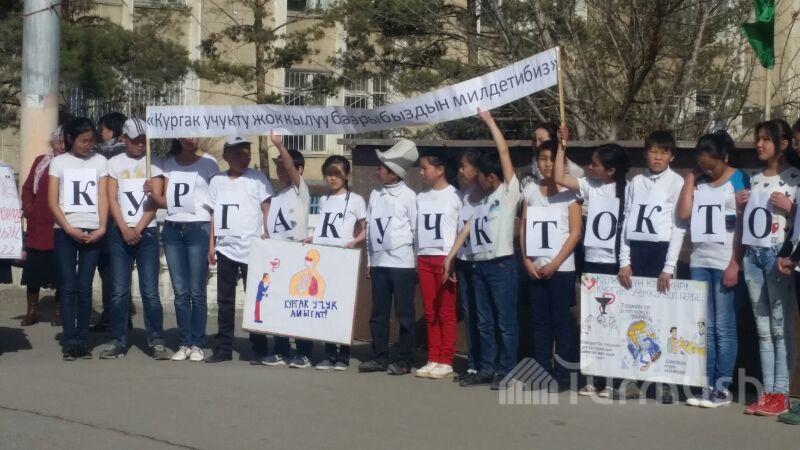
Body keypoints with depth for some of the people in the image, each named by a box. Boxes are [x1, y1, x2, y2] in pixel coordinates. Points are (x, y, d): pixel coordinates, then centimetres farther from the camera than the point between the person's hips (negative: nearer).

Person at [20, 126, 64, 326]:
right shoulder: (40, 162, 9)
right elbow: (27, 188, 12)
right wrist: (28, 210, -1)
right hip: (38, 226, 3)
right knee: (33, 270, 5)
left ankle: (58, 311, 12)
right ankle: (31, 311, 13)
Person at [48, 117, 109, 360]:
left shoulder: (100, 161, 8)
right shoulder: (59, 162, 6)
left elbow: (103, 198, 4)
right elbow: (52, 201, 1)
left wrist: (101, 227, -9)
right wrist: (69, 229, -10)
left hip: (92, 231, 0)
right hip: (65, 231, 0)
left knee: (84, 286, 0)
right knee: (68, 286, -3)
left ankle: (82, 340, 4)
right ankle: (70, 341, -2)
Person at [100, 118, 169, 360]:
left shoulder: (154, 163, 5)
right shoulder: (114, 163, 7)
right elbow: (112, 200, 2)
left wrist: (138, 229, -8)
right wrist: (125, 229, -9)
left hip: (147, 232, -1)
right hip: (120, 233, 1)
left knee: (150, 290, -4)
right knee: (119, 291, 1)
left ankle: (156, 341, 0)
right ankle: (117, 341, 6)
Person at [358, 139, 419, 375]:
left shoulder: (408, 196, -5)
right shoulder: (375, 194, 9)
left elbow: (416, 229, -2)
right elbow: (369, 229, 12)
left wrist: (417, 260, -3)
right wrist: (369, 260, 10)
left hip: (402, 262, -5)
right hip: (378, 261, 5)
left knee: (404, 313, 1)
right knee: (378, 312, 9)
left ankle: (404, 359, 8)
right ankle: (380, 356, 17)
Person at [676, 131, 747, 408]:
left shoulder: (738, 180, -2)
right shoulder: (697, 180, 12)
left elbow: (743, 226, -6)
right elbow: (683, 214, 0)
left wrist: (735, 264, -12)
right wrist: (691, 177, 1)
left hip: (725, 262, -5)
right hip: (699, 261, 5)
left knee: (724, 328, -2)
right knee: (703, 327, 4)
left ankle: (723, 388, 2)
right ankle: (707, 386, 8)